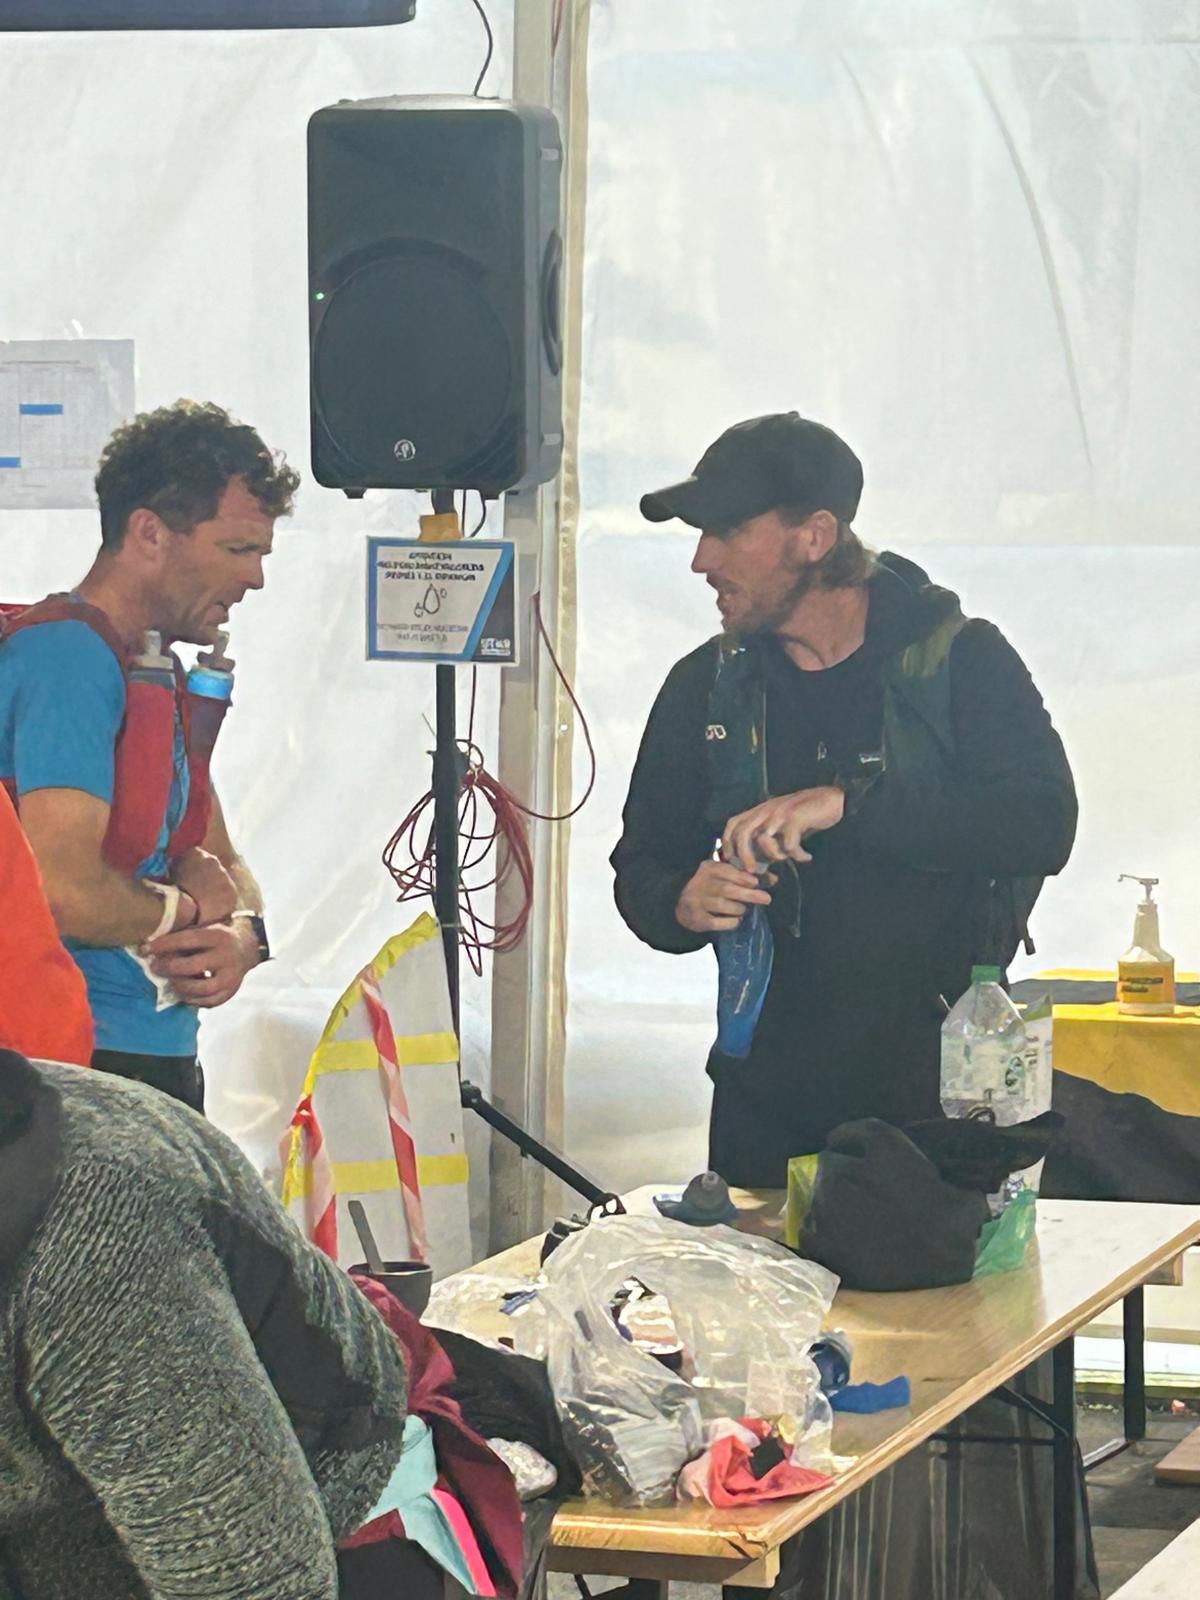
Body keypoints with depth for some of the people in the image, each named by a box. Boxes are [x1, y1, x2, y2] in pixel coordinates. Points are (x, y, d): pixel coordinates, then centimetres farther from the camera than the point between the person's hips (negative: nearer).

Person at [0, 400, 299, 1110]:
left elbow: (224, 863, 21)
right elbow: (65, 891, -26)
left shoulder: (161, 674, 16)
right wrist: (189, 910, -7)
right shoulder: (68, 659, -16)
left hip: (165, 1060, 10)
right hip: (75, 1070, -10)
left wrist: (242, 933, -2)